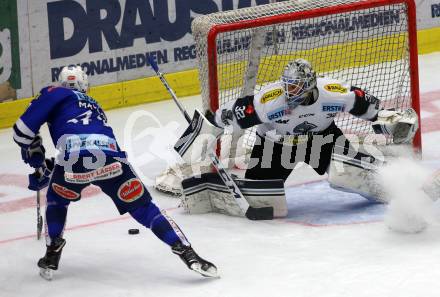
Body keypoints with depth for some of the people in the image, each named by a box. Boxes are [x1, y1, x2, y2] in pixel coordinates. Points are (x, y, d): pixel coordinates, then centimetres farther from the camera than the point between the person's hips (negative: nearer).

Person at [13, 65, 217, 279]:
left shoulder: (55, 94, 23)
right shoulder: (94, 106, 41)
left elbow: (24, 129, 13)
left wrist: (38, 161, 29)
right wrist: (51, 170, 60)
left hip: (73, 158, -3)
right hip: (111, 158, 3)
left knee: (57, 200, 28)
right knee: (144, 208, 10)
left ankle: (52, 256, 23)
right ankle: (187, 253, -2)